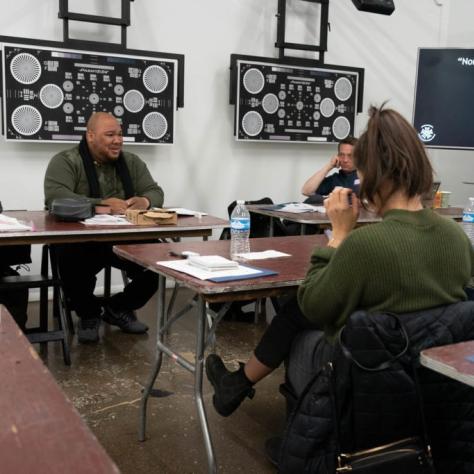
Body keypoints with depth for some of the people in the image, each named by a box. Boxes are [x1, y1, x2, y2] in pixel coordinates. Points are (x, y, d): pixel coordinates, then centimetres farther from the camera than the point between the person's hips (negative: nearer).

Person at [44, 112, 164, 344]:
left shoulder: (131, 162, 12)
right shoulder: (66, 161, -5)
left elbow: (155, 192, 9)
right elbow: (55, 197, -21)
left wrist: (145, 201, -17)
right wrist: (101, 204, -29)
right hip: (80, 240, -4)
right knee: (71, 261, -37)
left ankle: (119, 308, 12)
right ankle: (88, 313, -1)